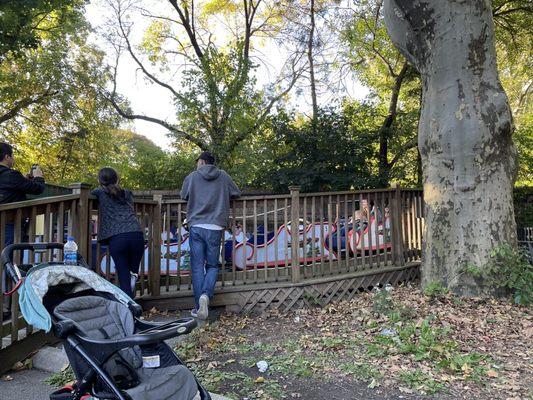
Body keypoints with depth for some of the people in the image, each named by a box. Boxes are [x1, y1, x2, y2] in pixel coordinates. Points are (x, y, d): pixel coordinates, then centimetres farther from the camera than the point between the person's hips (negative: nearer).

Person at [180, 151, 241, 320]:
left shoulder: (192, 177, 4)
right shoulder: (223, 176, 6)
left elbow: (184, 196, 16)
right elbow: (237, 193, 16)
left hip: (196, 227, 0)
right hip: (215, 228, 1)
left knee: (197, 267, 7)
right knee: (212, 265, 13)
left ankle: (199, 307, 7)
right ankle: (205, 295, -12)